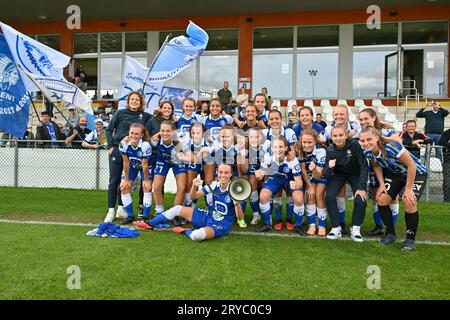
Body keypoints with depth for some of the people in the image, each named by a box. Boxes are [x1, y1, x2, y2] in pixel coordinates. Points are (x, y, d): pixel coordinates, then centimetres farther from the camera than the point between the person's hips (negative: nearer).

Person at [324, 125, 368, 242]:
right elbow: (327, 175, -19)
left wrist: (361, 187, -27)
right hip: (338, 174, 1)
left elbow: (364, 166, -22)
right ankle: (336, 228, -4)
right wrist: (329, 168, -42)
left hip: (355, 174, -1)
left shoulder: (355, 145, -28)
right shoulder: (330, 150, -21)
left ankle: (355, 229, 2)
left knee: (361, 199, -20)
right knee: (329, 197, -20)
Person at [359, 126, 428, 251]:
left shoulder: (391, 147, -38)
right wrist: (382, 184, -8)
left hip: (416, 173, -6)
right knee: (381, 199, -9)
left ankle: (410, 238, -1)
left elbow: (412, 165, -28)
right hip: (395, 173, 6)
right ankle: (390, 233, 11)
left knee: (409, 202, -23)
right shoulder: (367, 152, -18)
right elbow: (376, 166, 4)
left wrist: (408, 189, -23)